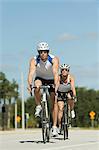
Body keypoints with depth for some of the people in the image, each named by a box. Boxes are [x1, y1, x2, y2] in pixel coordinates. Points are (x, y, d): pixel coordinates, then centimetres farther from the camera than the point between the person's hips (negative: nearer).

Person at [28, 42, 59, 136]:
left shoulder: (54, 59, -27)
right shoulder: (34, 60, -24)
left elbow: (55, 73, -40)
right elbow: (31, 72, -37)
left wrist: (56, 85, -55)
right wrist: (29, 84, -55)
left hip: (51, 80, 0)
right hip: (40, 78, 1)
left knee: (54, 102, -12)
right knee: (37, 86, -36)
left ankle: (54, 127, -8)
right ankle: (38, 107, -16)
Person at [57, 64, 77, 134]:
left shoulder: (70, 77, -24)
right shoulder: (59, 77, -25)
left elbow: (73, 87, -36)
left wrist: (74, 96, -51)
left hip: (69, 92, 0)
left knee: (70, 97, -34)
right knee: (60, 109, -14)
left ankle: (72, 110, -5)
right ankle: (59, 126, -4)